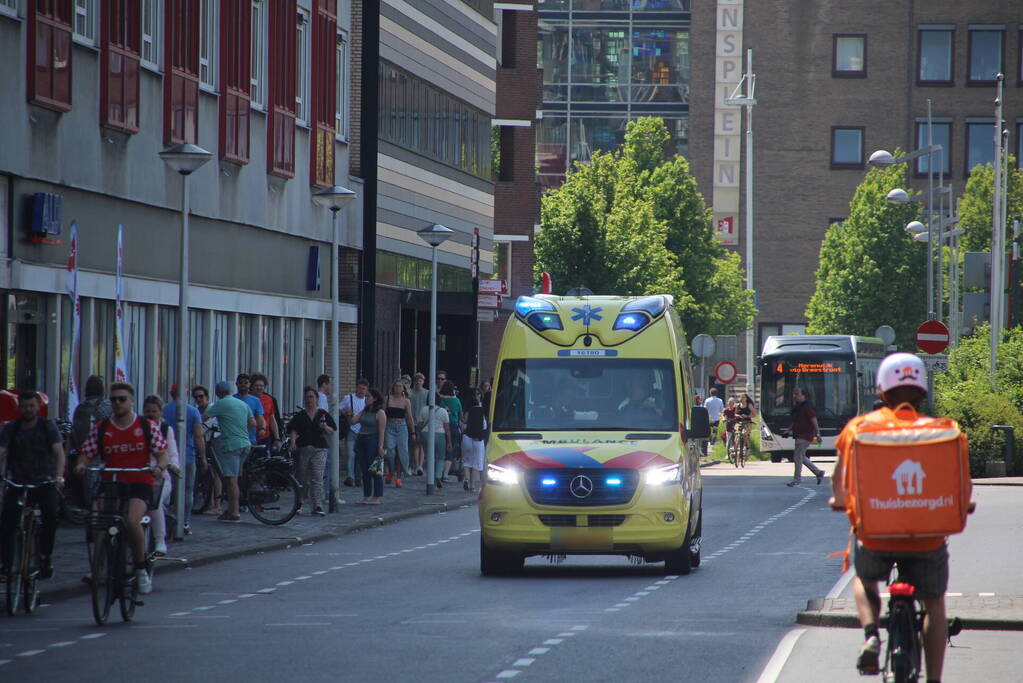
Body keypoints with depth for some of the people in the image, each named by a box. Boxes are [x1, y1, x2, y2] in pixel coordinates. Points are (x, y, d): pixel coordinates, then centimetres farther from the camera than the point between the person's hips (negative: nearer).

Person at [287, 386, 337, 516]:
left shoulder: (323, 414, 9)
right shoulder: (300, 416, 9)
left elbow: (332, 431, 10)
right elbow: (293, 430, 0)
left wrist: (325, 428, -11)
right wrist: (293, 442, -17)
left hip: (319, 449, -1)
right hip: (303, 449, 1)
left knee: (317, 478, -11)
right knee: (303, 479, 6)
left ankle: (318, 507, -16)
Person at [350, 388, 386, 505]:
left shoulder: (380, 413, -7)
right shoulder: (364, 411, 15)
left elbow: (381, 431, -12)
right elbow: (353, 421, 12)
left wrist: (380, 447, -17)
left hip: (373, 442, -8)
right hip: (361, 441, 8)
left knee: (375, 471, -5)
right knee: (364, 471, 9)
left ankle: (376, 498, -2)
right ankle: (366, 496, 14)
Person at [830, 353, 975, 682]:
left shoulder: (859, 427, 1)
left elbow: (840, 478, 1)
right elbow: (963, 485, -3)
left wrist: (840, 501, 21)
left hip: (876, 534, 0)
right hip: (927, 538, 0)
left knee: (865, 580, 31)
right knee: (934, 605, 22)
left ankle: (871, 635, 5)